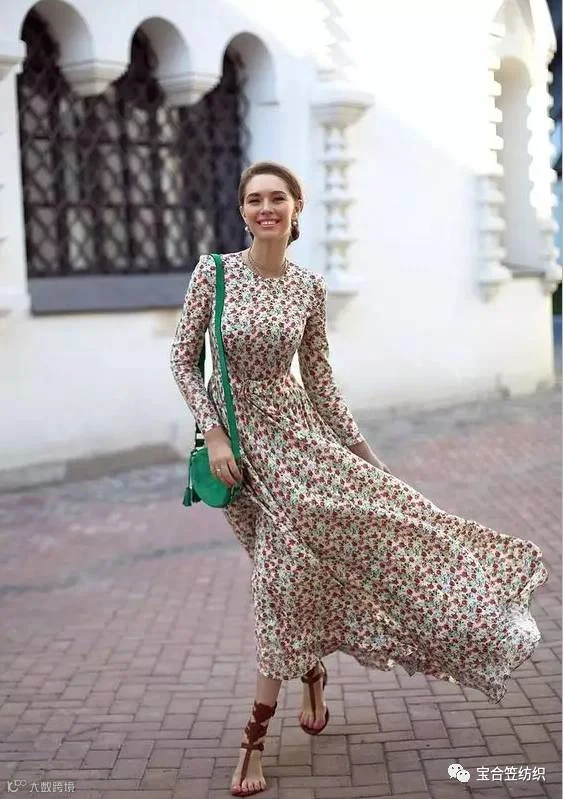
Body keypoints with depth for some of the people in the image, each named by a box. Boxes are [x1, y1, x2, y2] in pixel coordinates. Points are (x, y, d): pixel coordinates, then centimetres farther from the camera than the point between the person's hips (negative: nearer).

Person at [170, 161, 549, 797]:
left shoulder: (309, 287, 0)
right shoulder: (213, 272, -8)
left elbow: (318, 377, 6)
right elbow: (183, 359, -5)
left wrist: (362, 450, 8)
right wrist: (214, 435, -13)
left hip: (294, 429, 2)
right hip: (237, 437, -2)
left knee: (292, 565, -6)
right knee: (286, 567, 1)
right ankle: (311, 673, 31)